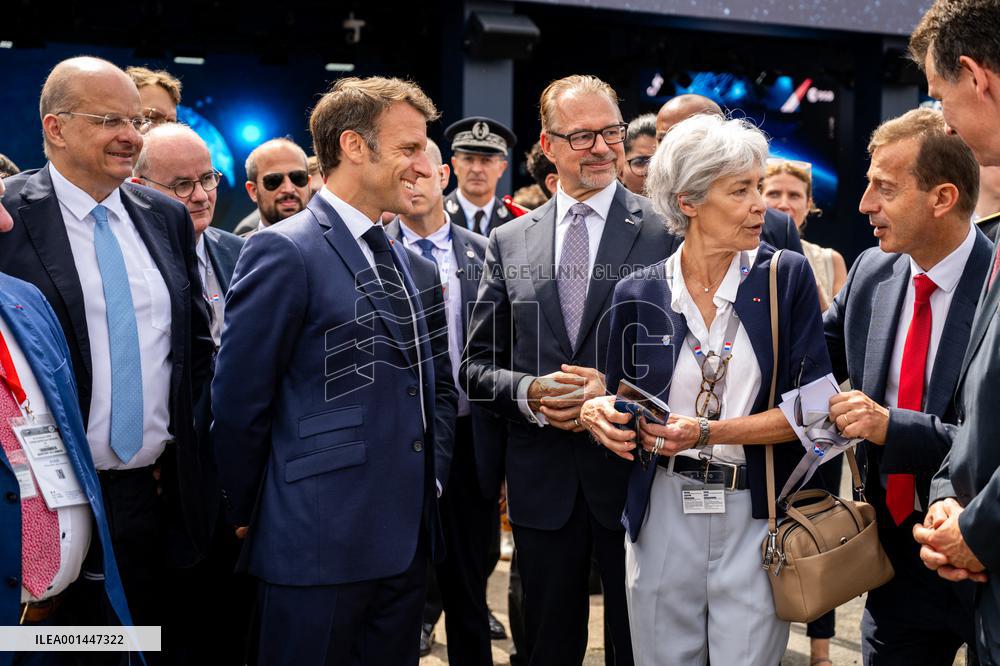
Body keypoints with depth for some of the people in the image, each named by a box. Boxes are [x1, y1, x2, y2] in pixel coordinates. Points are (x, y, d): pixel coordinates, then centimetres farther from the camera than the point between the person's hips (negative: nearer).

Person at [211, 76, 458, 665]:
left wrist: (426, 479, 10)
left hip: (407, 539, 7)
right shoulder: (284, 252, -12)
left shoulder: (404, 260, 13)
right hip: (320, 545, -7)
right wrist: (248, 516, -2)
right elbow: (238, 405, -10)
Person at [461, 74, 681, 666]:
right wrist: (528, 392, -12)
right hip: (542, 479, 3)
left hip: (634, 474, -2)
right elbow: (477, 365, 7)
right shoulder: (509, 243, 6)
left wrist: (619, 391, -18)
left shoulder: (664, 233, -3)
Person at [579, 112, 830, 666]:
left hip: (756, 516, -1)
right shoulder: (638, 294, 1)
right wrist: (603, 411, -11)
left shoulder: (787, 277, -3)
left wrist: (712, 432, -17)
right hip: (662, 515, 1)